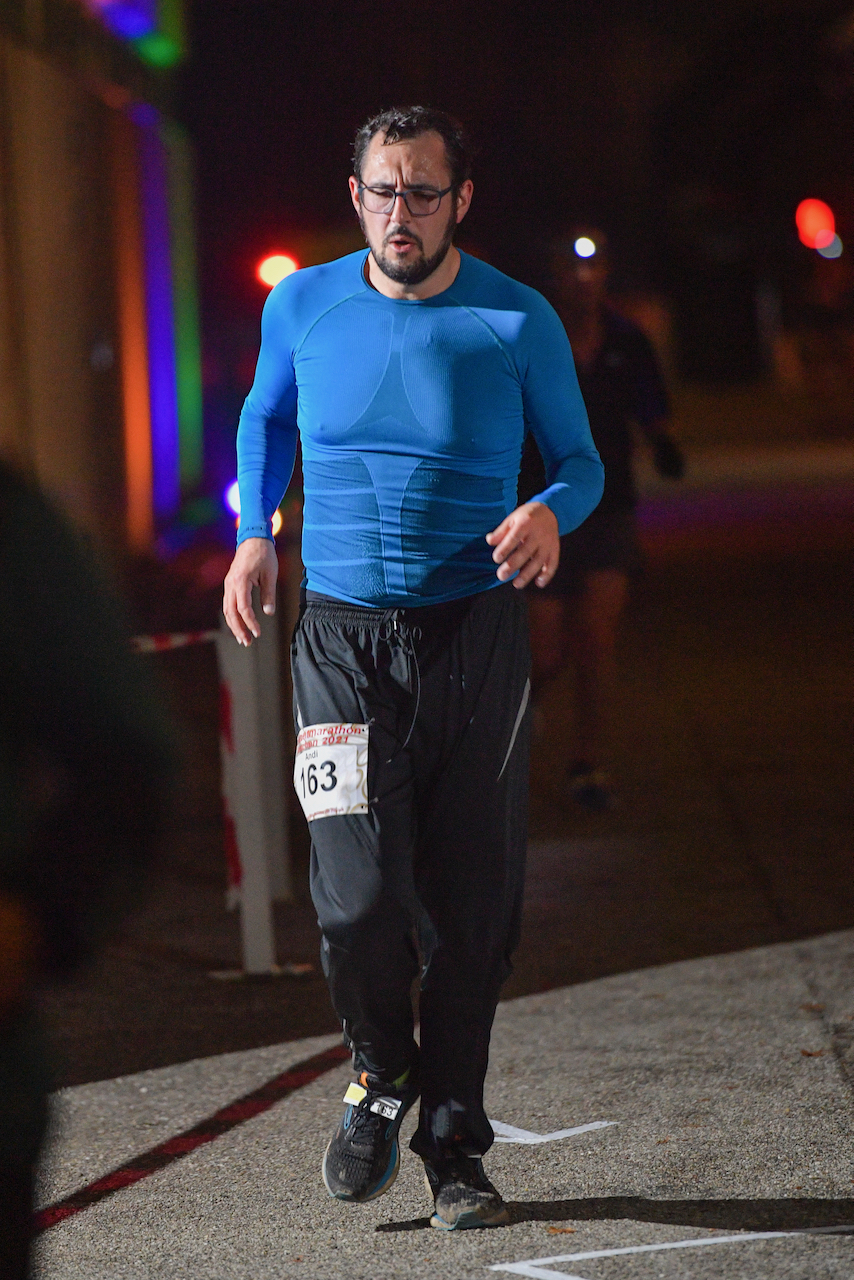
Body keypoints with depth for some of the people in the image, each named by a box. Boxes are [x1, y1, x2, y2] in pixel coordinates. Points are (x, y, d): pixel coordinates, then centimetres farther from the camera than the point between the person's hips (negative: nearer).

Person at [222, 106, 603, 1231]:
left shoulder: (520, 324, -1)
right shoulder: (302, 308, 4)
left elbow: (579, 462, 9)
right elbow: (265, 419, 24)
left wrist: (551, 513, -14)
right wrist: (254, 533, 8)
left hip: (476, 640, 0)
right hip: (342, 636, 0)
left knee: (471, 909, 1)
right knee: (361, 897, -13)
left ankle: (454, 1148, 17)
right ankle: (381, 1074, 17)